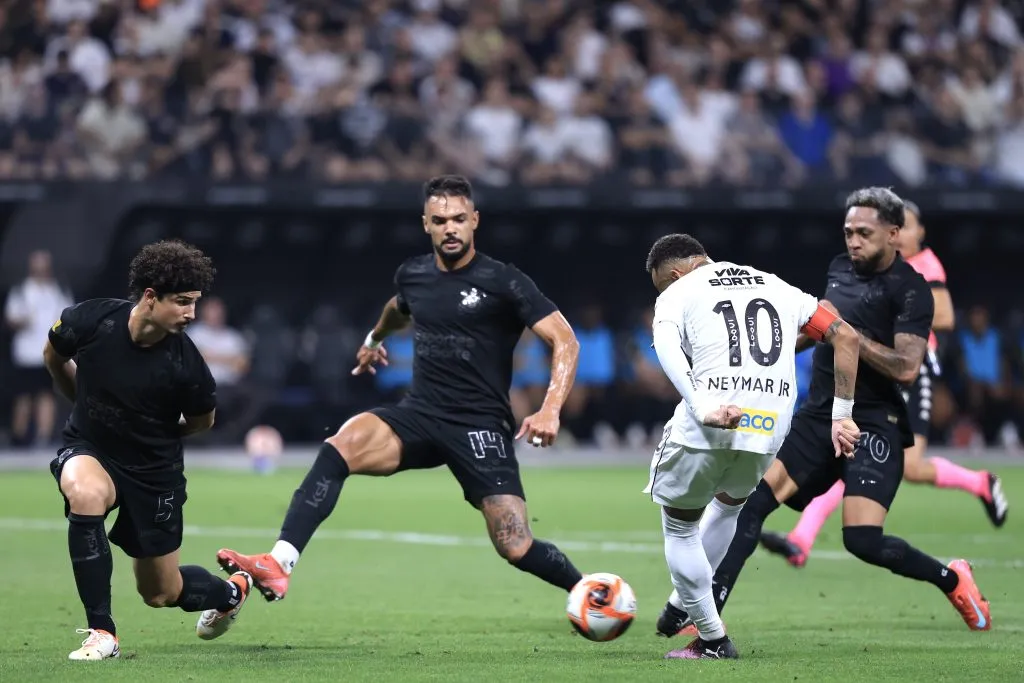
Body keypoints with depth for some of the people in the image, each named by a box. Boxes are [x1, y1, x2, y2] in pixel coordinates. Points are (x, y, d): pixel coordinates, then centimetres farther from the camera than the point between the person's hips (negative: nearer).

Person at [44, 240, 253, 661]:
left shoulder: (184, 362, -22)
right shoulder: (91, 321, -21)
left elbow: (202, 420, 0)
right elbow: (53, 357, 4)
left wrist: (155, 433, 3)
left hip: (154, 469, 0)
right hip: (88, 450, 0)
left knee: (161, 593, 9)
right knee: (87, 496, -37)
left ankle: (230, 592, 47)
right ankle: (101, 633, -25)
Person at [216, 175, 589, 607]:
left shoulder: (502, 282, -8)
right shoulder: (413, 275, 9)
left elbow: (564, 340, -10)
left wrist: (550, 410, -24)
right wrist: (375, 337, 54)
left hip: (480, 426, -4)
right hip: (418, 415, 4)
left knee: (516, 549, -11)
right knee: (341, 445, -26)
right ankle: (278, 564, -36)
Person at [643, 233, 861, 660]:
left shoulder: (678, 293, 11)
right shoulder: (777, 288, 25)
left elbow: (665, 344, -12)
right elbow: (845, 336, 19)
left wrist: (702, 408, -24)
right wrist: (841, 416, 17)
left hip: (706, 429, -5)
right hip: (768, 429, 5)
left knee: (679, 527, 17)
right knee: (729, 503, 35)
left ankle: (712, 640, 15)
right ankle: (685, 605, 39)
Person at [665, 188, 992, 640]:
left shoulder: (910, 290, -10)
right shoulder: (840, 269, 12)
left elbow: (906, 368, -20)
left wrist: (845, 332, -20)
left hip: (873, 425, -7)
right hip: (819, 415, 7)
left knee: (862, 539, -18)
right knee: (753, 500, -7)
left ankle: (951, 580, 8)